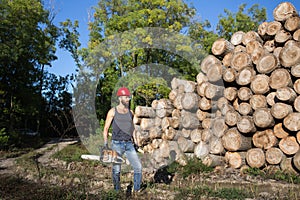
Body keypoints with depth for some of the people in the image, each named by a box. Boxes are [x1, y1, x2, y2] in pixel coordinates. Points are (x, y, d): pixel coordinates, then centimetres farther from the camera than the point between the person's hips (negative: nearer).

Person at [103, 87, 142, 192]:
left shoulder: (130, 112, 11)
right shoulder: (113, 111, -1)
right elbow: (106, 129, 0)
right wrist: (105, 144, -8)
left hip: (129, 144, 4)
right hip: (117, 144, -3)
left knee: (138, 167, -4)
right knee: (116, 170, 2)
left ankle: (137, 190, 7)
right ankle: (117, 191, 18)